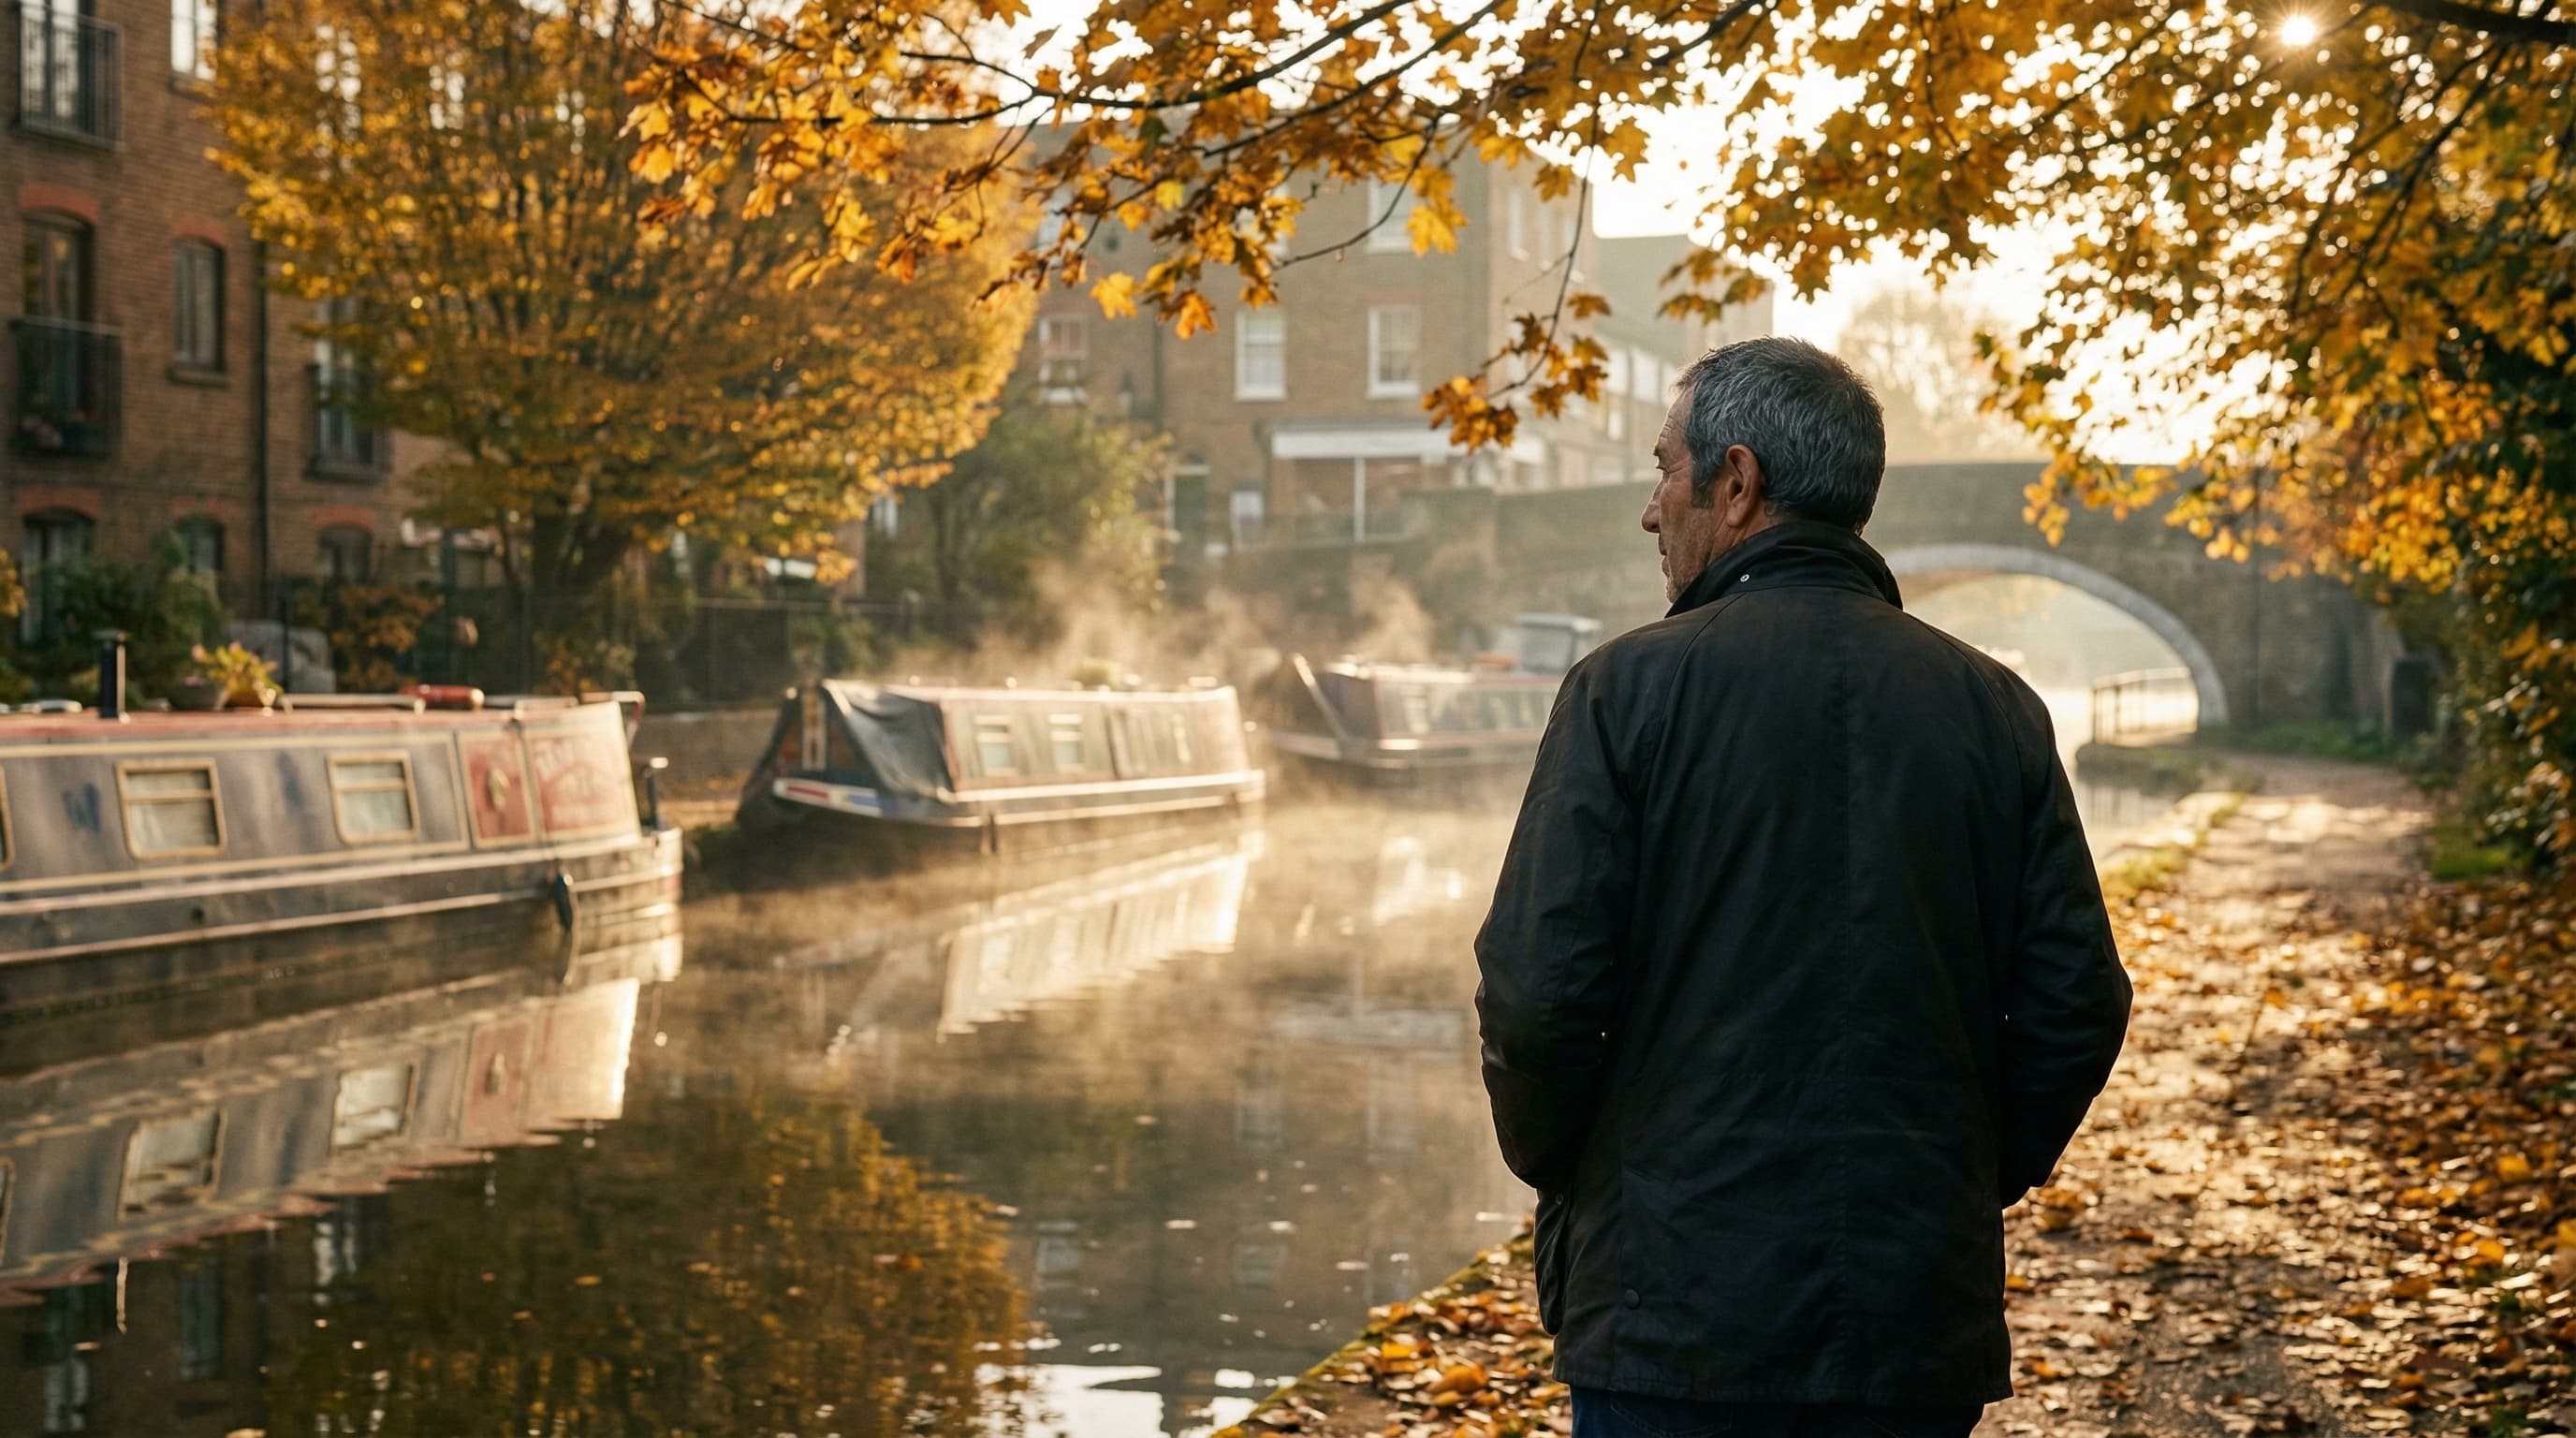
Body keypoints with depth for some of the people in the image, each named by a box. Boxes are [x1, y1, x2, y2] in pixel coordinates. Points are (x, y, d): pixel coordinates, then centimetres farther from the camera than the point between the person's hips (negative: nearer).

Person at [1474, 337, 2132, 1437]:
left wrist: (1552, 1168, 7)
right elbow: (2077, 1006, 3)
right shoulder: (1993, 708, 5)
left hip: (1676, 1302, -4)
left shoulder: (1630, 689, -7)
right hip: (1920, 1329, 4)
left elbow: (1538, 993, -11)